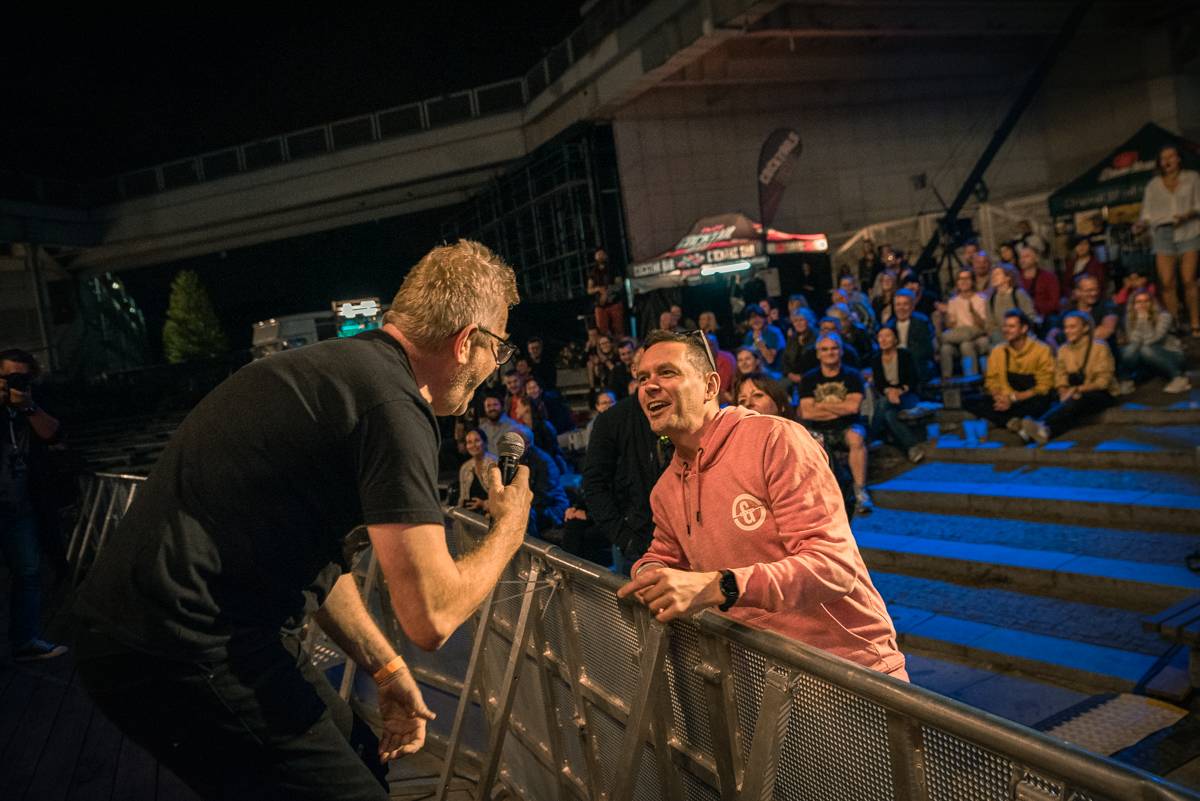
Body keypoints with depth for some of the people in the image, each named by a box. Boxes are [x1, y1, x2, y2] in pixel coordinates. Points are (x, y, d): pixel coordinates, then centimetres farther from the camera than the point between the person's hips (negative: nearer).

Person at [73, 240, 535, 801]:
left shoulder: (336, 365, 12)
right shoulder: (393, 403, -20)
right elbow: (431, 617, -21)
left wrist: (386, 668, 17)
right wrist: (509, 528, -3)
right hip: (183, 657, -10)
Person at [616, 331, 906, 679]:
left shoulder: (775, 439, -15)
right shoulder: (665, 492, 7)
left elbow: (834, 565, -22)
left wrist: (719, 586, -34)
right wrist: (649, 574, -4)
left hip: (853, 662, -7)